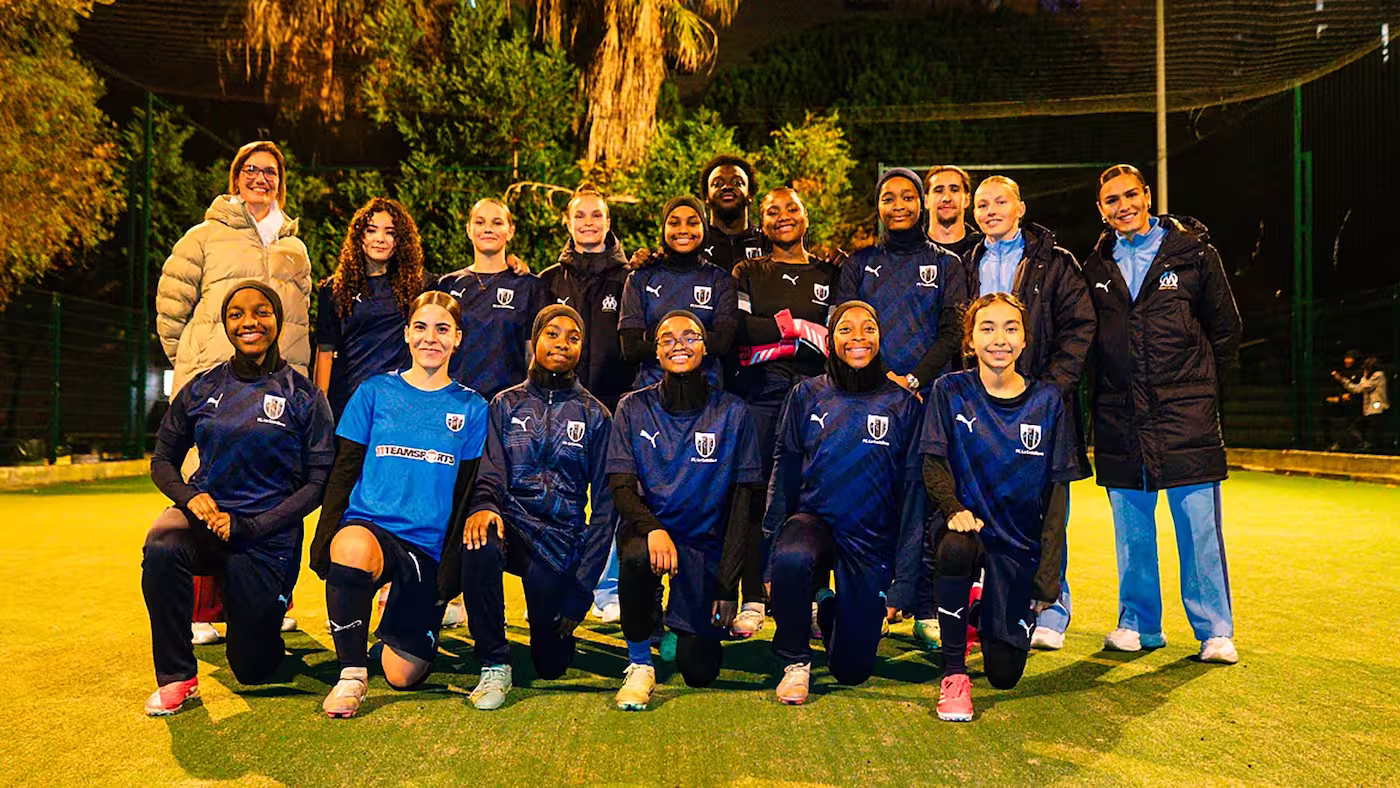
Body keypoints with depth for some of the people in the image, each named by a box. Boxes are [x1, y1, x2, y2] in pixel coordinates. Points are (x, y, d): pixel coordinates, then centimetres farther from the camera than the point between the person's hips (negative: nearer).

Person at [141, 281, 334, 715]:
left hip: (268, 534, -2)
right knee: (161, 546, -35)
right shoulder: (201, 389, 5)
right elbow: (162, 459, 12)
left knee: (252, 669, 0)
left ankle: (272, 607, 36)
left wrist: (249, 526, -16)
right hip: (205, 516, 2)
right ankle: (176, 678, -16)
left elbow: (318, 482, -6)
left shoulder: (303, 397, -4)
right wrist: (190, 497, -11)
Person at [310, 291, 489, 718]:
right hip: (369, 525, 0)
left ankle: (412, 615, 34)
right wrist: (325, 539, -7)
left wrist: (451, 565, -2)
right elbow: (343, 473, 5)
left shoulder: (470, 407, 6)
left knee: (404, 676, -1)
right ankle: (352, 674, -19)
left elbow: (469, 491, 5)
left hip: (428, 546, 1)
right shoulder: (374, 392, 7)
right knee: (352, 548, -39)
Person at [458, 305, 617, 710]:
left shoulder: (595, 416, 6)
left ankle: (556, 626, 34)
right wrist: (484, 506, -27)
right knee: (479, 545, -37)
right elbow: (490, 472, -1)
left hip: (561, 538, 0)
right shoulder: (506, 404, 9)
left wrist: (584, 583, -5)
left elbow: (605, 502, 3)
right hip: (510, 524, 0)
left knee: (551, 665, -3)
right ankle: (494, 665, -18)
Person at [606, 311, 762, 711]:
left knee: (700, 671, -7)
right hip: (648, 529, 0)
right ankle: (639, 664, -12)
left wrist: (727, 585, -8)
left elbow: (741, 504, -2)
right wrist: (653, 528, -28)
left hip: (707, 542, 0)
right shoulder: (634, 408, 0)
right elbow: (621, 488, -5)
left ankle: (678, 623, 30)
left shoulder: (733, 413, -2)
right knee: (637, 557, -38)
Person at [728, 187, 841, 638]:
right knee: (757, 492, -4)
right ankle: (753, 601, 1)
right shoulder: (748, 274, 15)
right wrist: (797, 327, -5)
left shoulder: (829, 275, 18)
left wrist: (774, 343, -3)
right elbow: (740, 328, -2)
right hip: (762, 393, 0)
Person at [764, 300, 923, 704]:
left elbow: (912, 487, 3)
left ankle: (831, 607, 34)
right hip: (814, 519, 0)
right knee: (790, 559, -38)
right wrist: (774, 544, -4)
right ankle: (795, 663, -11)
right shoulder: (807, 395, 4)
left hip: (872, 539, 0)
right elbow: (784, 474, 5)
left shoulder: (903, 403, 3)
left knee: (852, 669, -2)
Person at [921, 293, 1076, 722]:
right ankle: (954, 673, -18)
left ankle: (983, 614, 34)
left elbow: (1057, 490, 1)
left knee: (1005, 674, -3)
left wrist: (1048, 573, -3)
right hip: (968, 525, -1)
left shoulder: (1047, 401, 0)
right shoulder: (950, 391, -3)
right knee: (955, 550, -40)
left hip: (1021, 544, 1)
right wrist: (954, 510, -26)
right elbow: (933, 464, -4)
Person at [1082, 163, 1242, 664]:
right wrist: (1109, 386, 9)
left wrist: (1197, 383, 7)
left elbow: (1226, 329, 8)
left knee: (1199, 524, -3)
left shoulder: (1194, 252, 2)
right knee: (1130, 525, 9)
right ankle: (1138, 624, 21)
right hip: (1119, 417, 3)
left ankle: (1215, 631, 9)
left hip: (1185, 414, -3)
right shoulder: (1096, 266, 10)